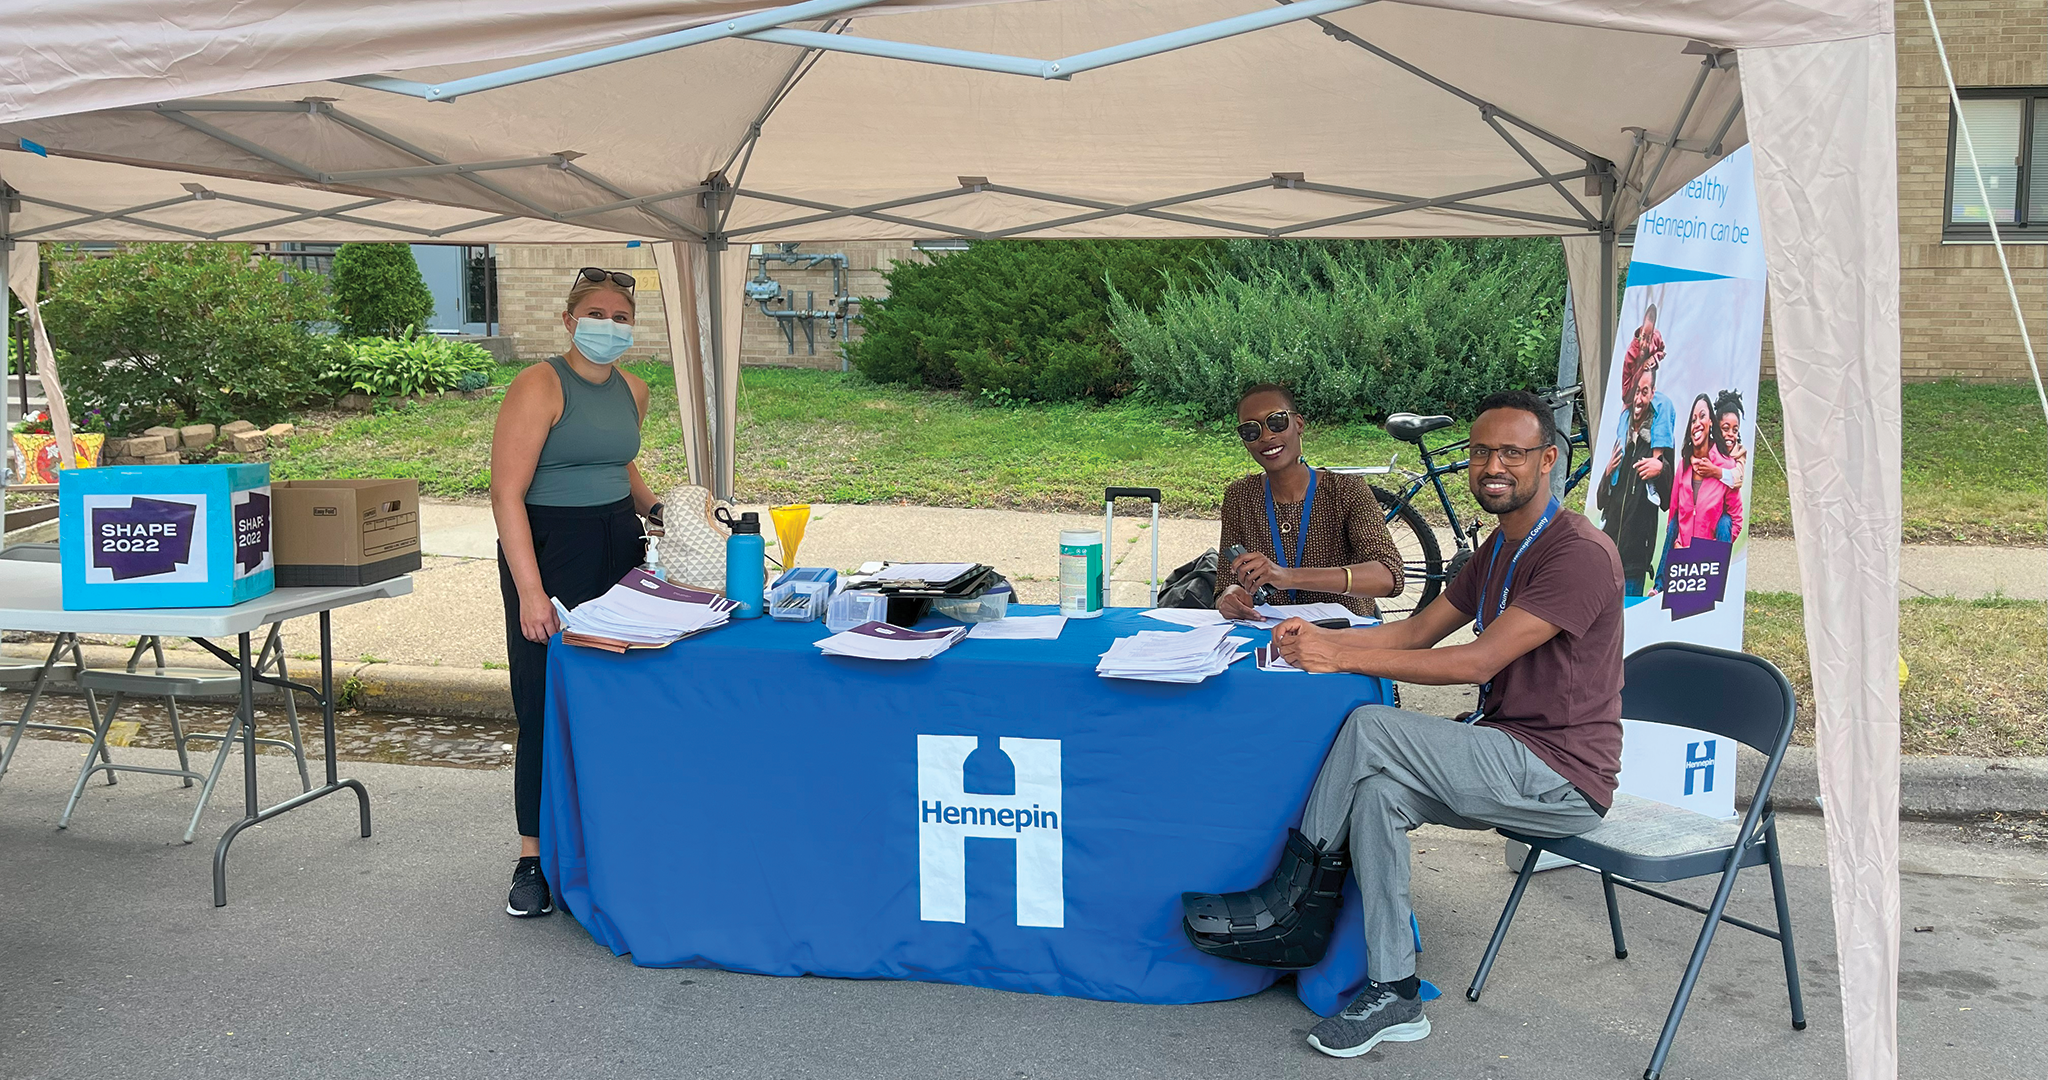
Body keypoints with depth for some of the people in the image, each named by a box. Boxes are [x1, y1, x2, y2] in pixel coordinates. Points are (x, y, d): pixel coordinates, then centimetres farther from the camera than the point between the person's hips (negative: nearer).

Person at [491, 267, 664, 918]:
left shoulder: (632, 392, 11)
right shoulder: (539, 387, -11)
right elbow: (507, 494, -17)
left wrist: (652, 509, 10)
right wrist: (530, 591, -23)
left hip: (619, 547, 6)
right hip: (550, 548, -6)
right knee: (547, 705, -3)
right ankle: (533, 859, 9)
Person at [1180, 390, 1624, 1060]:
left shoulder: (1580, 552, -17)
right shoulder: (1499, 549, 15)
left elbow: (1479, 659, -24)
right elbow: (1419, 631, 11)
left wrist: (1343, 657, -24)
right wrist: (1318, 637, -6)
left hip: (1564, 778, -9)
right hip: (1509, 758, 9)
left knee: (1369, 728, -23)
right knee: (1377, 792, -17)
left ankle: (1293, 901, -8)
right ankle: (1394, 997, -12)